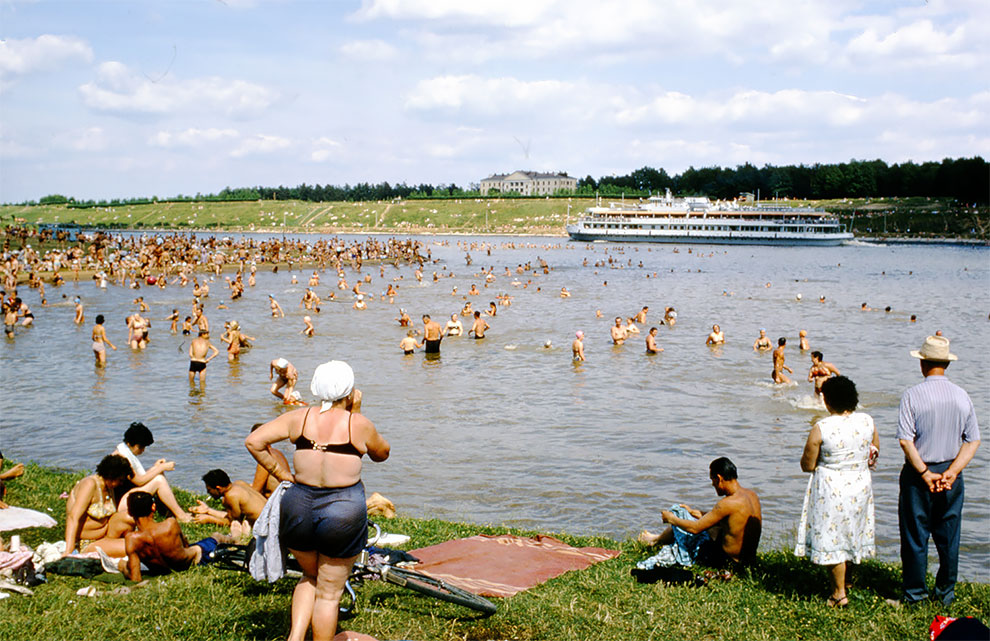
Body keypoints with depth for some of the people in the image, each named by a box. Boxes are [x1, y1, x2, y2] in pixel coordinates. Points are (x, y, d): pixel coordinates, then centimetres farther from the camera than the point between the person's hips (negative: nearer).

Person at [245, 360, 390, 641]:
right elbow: (381, 453, 11)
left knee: (310, 578, 27)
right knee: (329, 593, 11)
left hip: (299, 506, 4)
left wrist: (282, 475, 3)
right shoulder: (358, 424, -8)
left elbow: (254, 441, -4)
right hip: (343, 513, -3)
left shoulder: (299, 418, -1)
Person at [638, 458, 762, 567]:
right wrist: (693, 512, 23)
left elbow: (695, 528, -18)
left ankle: (656, 540, 33)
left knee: (677, 511, 6)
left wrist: (671, 519, 0)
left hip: (725, 560, -8)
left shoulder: (728, 503, -25)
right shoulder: (752, 494, 2)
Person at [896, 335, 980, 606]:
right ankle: (946, 592, 23)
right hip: (951, 474, 3)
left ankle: (914, 592, 14)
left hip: (918, 473, -3)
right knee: (948, 535, 14)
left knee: (915, 534, 7)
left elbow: (906, 440, -17)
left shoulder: (913, 395, -12)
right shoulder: (962, 396, -1)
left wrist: (925, 474, -13)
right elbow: (973, 440, -2)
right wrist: (951, 472, -7)